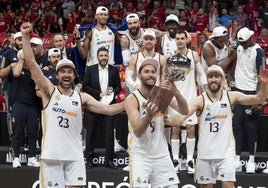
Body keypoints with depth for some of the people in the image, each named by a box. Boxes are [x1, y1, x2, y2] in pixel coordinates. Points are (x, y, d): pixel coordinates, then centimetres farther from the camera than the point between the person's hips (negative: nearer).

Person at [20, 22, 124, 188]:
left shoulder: (82, 97, 10)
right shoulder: (49, 91, 2)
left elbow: (108, 109, 6)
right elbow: (31, 64, -7)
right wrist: (26, 36, -15)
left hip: (74, 155, 3)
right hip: (52, 155, -3)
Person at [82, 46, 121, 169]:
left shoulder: (114, 70, 6)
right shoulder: (90, 69, 3)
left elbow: (118, 87, 9)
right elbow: (85, 86, -1)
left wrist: (111, 93, -11)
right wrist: (99, 94, -10)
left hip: (109, 105, 0)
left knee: (109, 132, -2)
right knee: (91, 132, 4)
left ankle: (109, 160, 3)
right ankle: (89, 159, 13)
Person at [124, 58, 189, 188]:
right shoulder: (132, 99, -11)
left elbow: (184, 111, -15)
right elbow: (137, 132, -21)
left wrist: (175, 92, -33)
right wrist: (149, 115, -40)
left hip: (162, 155, 4)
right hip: (140, 156, -4)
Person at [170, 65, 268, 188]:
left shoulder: (231, 97, 1)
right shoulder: (200, 100, -5)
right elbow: (182, 115, -17)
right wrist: (170, 120, -39)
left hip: (226, 153, 0)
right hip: (205, 153, 0)